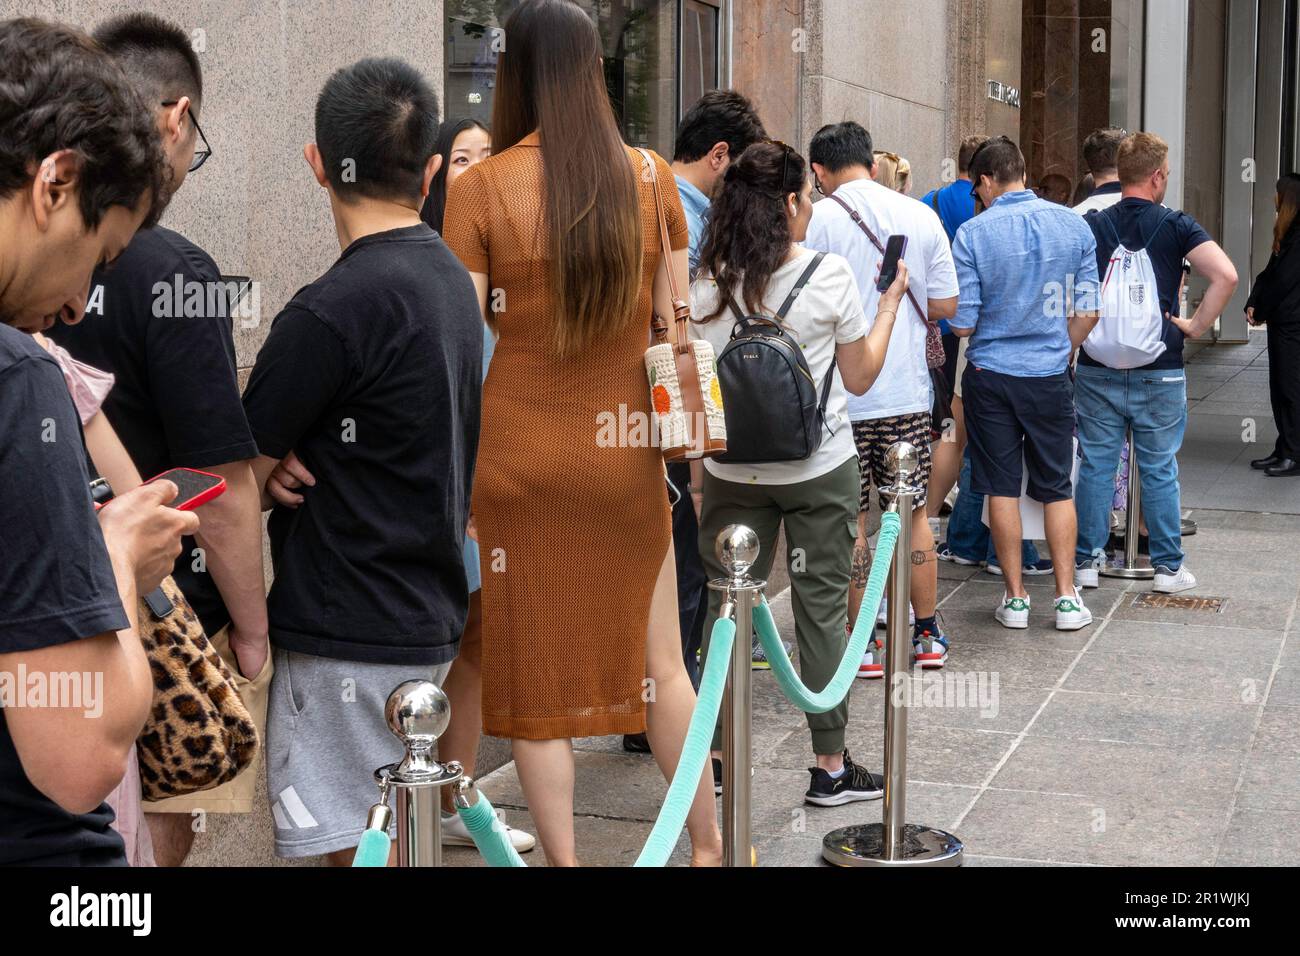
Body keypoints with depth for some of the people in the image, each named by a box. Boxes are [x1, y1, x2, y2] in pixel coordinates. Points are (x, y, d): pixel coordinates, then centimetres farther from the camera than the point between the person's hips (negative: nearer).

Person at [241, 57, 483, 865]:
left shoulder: (334, 309, -19)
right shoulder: (452, 280, 9)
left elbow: (240, 479, -15)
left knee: (358, 848, 0)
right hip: (431, 613, 9)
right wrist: (301, 465, 0)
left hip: (351, 633, -9)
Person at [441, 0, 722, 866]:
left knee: (537, 672, 8)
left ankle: (563, 859, 15)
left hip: (520, 459, -3)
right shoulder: (650, 179, 0)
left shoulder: (481, 189, -8)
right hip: (625, 457, 3)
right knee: (660, 661, 15)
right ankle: (707, 845, 25)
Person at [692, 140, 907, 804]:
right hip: (820, 469, -2)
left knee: (726, 606, 10)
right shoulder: (829, 274, -10)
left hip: (733, 470, 3)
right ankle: (830, 768, 13)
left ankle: (713, 755, 17)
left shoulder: (707, 282, -3)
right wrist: (890, 302, 11)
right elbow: (859, 378, 0)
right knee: (821, 609, 5)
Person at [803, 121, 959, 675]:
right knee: (913, 514, 14)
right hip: (908, 390, 4)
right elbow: (945, 305, 4)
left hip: (842, 395, -4)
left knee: (849, 520, 5)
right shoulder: (920, 216, 3)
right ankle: (927, 635, 21)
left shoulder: (819, 219, -9)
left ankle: (862, 644, 9)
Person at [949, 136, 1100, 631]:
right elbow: (1088, 311, 1)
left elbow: (962, 323, -10)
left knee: (1002, 488, 7)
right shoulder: (1074, 226, -2)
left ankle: (1015, 597, 13)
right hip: (1050, 376, 2)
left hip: (991, 373, -2)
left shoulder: (972, 234, -10)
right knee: (1057, 487, 12)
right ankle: (1066, 597, 11)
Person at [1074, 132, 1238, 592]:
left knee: (1095, 466, 8)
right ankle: (1168, 567, 13)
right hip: (1160, 370, -1)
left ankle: (1086, 561, 12)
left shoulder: (1090, 224, 0)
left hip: (1097, 368, 1)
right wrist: (1196, 325, -6)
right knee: (1160, 471, 7)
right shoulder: (1176, 226, -5)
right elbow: (1226, 275, -16)